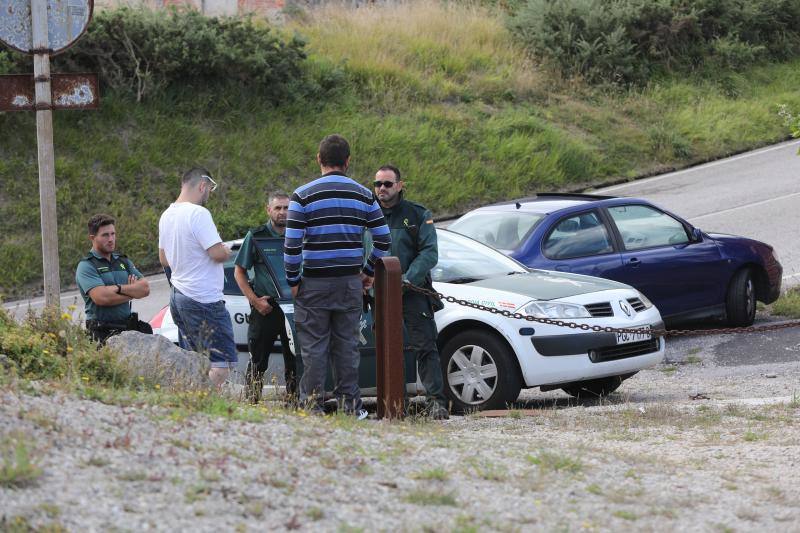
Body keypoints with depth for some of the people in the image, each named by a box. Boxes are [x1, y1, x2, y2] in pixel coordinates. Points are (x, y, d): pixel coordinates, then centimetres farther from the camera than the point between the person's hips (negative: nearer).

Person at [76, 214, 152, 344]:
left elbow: (145, 288, 8)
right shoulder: (86, 266, 0)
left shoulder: (123, 261, 19)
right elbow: (101, 297, -15)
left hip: (128, 329, 5)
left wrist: (119, 288, -9)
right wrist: (133, 292, 0)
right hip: (103, 332, -5)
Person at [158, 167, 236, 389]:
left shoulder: (167, 215, 13)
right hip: (204, 300, -9)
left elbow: (163, 259, 23)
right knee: (223, 362, -8)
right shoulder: (198, 214, -16)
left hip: (178, 297, 9)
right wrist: (226, 250, -1)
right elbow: (218, 254, -22)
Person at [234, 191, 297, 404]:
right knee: (258, 362, -1)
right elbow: (239, 272, 3)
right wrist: (255, 300, -7)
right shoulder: (255, 236, 2)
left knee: (294, 362, 6)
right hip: (265, 308, -3)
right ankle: (252, 402, 2)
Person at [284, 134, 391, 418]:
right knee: (347, 344, 9)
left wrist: (293, 280, 0)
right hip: (351, 283, 3)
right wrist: (369, 271, 17)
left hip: (315, 282, -3)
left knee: (314, 346, 2)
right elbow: (383, 240, 5)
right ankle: (350, 404, 11)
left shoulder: (303, 195, -6)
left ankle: (312, 404, 3)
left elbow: (292, 245, -11)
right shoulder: (364, 195, 5)